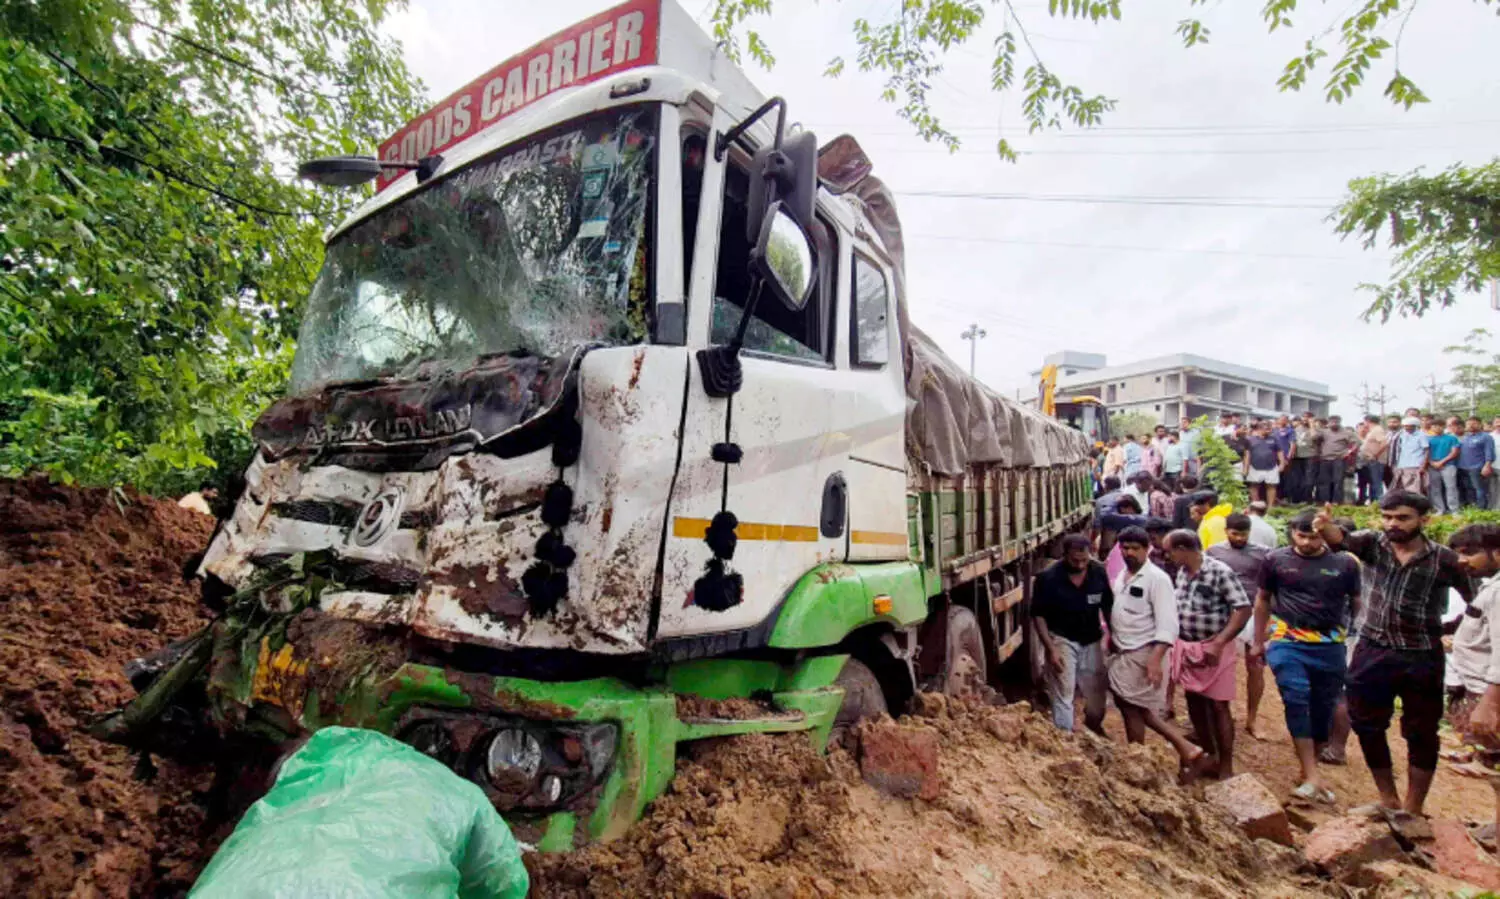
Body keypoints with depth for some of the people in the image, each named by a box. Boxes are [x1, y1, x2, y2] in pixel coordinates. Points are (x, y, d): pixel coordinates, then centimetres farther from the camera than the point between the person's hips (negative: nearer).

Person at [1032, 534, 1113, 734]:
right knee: (1063, 694, -1)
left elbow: (1108, 607, 4)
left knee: (1097, 692, 17)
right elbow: (1039, 615, -13)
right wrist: (1051, 649, -18)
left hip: (1091, 640, 4)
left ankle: (1094, 726, 46)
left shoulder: (1099, 572, -10)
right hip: (1062, 640, -4)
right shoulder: (1048, 577, -20)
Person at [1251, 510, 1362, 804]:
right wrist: (1258, 640, 14)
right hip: (1286, 643, -2)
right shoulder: (1276, 560, 1)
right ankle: (1312, 777, -13)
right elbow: (1262, 600, 12)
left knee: (1323, 708, 9)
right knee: (1296, 700, -16)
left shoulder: (1345, 564, 2)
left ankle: (1308, 770, 25)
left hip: (1330, 647, 2)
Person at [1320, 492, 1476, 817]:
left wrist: (1441, 627, 0)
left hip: (1422, 658, -1)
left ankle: (1413, 809, 25)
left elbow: (1475, 603, 5)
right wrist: (1326, 526, -46)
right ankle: (1388, 799, 29)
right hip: (1372, 652, 1)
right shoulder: (1373, 544, -4)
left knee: (1421, 735, 10)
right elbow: (1342, 539, -26)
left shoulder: (1444, 559, -6)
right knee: (1368, 728, 10)